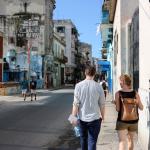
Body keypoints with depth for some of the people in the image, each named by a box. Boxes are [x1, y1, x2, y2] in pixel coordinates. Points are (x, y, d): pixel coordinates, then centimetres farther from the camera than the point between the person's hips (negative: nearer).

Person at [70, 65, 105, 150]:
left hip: (82, 118, 2)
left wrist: (74, 117, 0)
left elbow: (76, 104, -8)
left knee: (83, 139, 21)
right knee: (92, 141, 4)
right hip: (94, 118, -1)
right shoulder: (98, 86, -7)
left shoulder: (79, 85, -7)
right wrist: (102, 116, 12)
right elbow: (102, 104, -2)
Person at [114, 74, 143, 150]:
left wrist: (115, 102, 7)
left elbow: (118, 109, -11)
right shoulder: (135, 93, -5)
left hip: (122, 120, -3)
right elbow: (141, 107, -1)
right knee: (130, 140, 22)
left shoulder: (118, 93, -11)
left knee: (122, 141, -4)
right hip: (133, 121, 3)